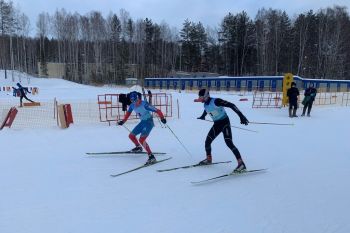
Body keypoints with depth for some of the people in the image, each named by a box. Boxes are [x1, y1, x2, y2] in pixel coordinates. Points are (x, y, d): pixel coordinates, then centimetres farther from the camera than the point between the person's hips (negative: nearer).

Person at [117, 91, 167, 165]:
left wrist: (162, 118, -42)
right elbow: (128, 112, 16)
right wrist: (123, 121, 17)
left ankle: (152, 157, -17)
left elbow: (157, 111, -28)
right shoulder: (132, 105, -7)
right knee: (131, 136, 14)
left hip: (149, 122, -8)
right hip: (142, 122, 8)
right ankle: (138, 147, 43)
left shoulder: (144, 104, -28)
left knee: (141, 140, -21)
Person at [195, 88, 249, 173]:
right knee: (207, 141, 6)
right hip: (216, 124, 8)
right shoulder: (205, 105, 1)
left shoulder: (216, 101, -23)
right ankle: (208, 159, 29)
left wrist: (241, 116, -32)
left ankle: (241, 163, -17)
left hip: (225, 122, -8)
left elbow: (231, 105, -26)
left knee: (229, 143, -19)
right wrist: (202, 116, 47)